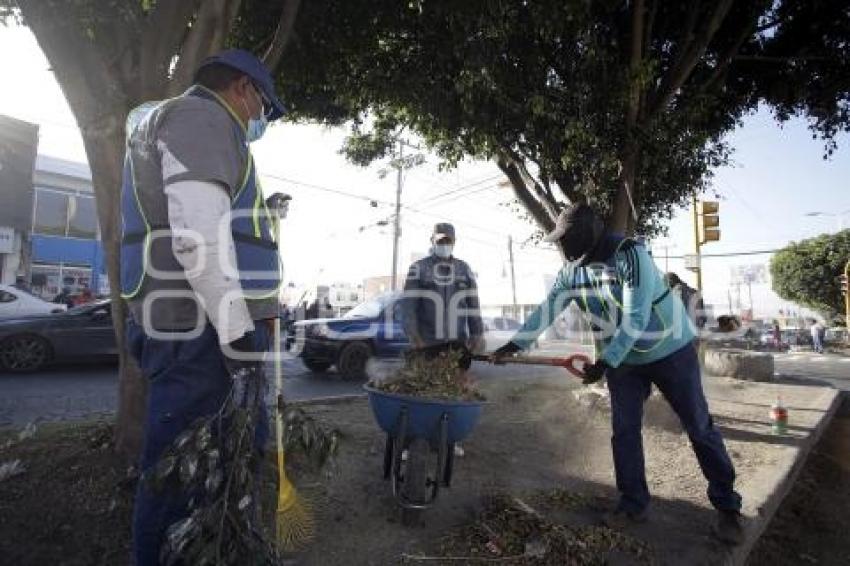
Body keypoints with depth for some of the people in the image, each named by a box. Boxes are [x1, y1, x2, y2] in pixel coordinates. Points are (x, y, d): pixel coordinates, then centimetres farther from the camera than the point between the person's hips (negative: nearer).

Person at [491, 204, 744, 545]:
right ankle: (633, 504, 19)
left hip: (669, 351, -5)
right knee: (624, 430, 5)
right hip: (620, 358, 5)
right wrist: (514, 344, -10)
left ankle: (728, 508, 22)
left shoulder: (631, 255, -26)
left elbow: (636, 318, -29)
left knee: (699, 427, 7)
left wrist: (604, 363, -29)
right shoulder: (572, 271, -7)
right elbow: (547, 309, -5)